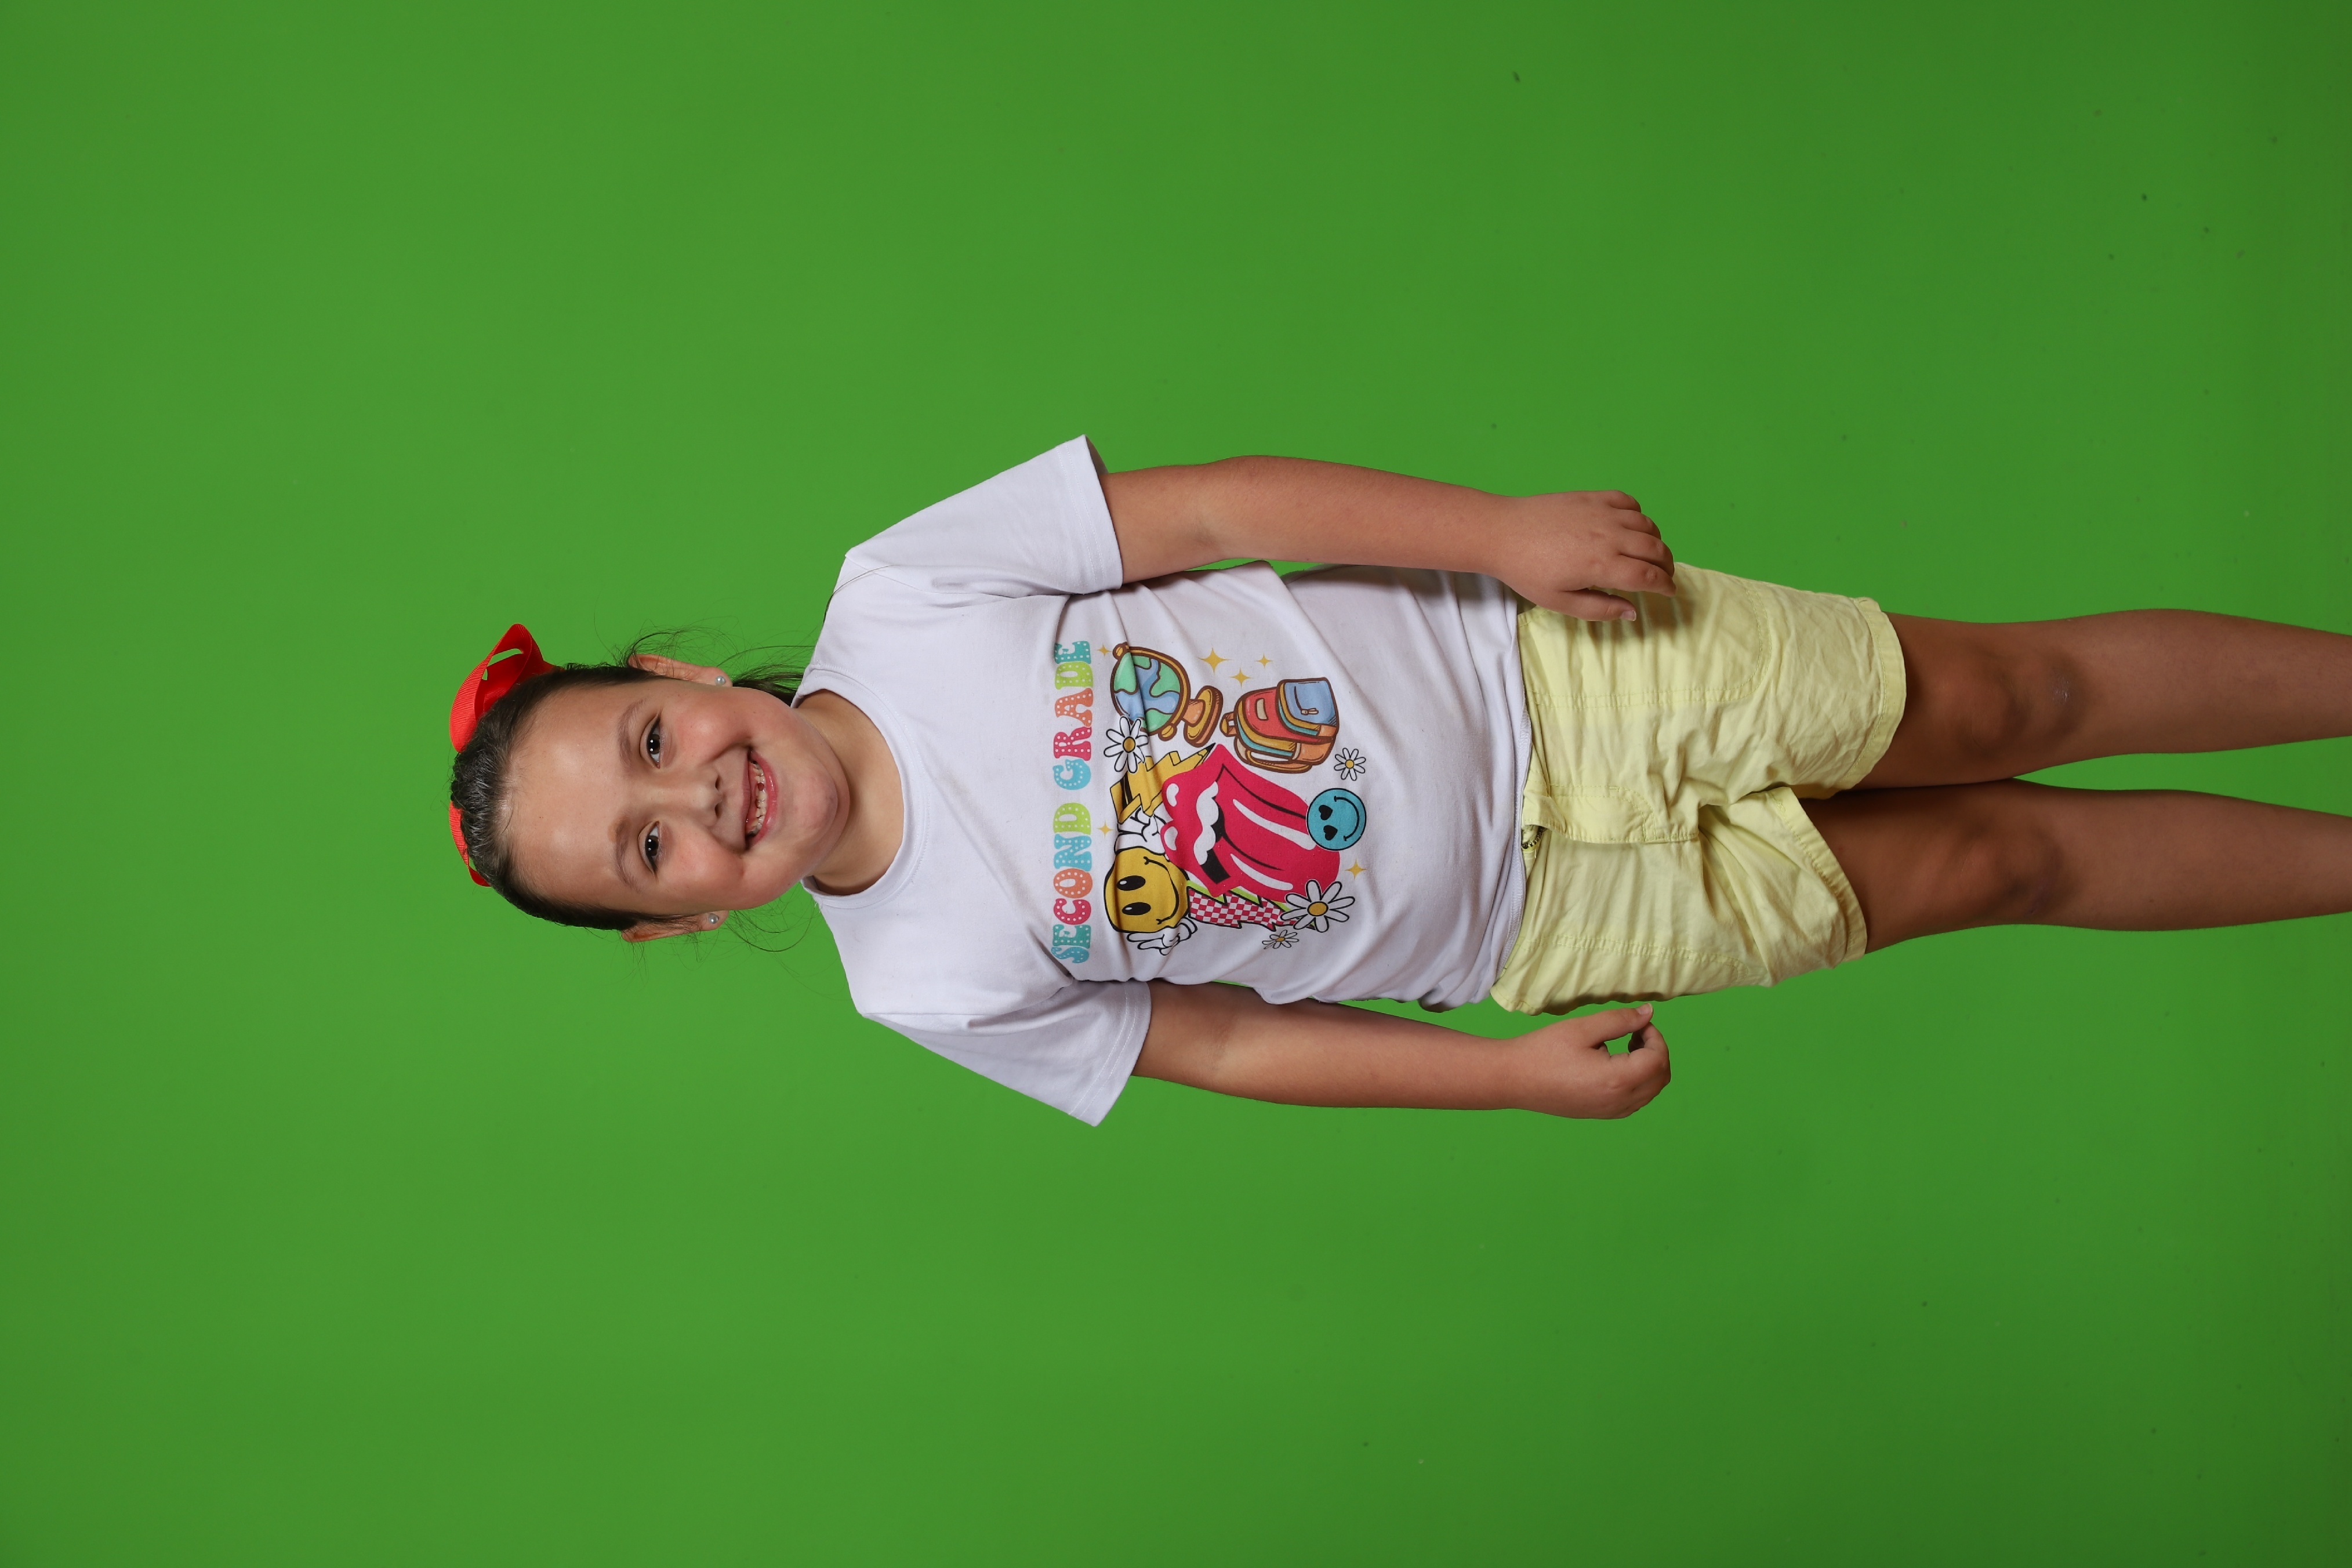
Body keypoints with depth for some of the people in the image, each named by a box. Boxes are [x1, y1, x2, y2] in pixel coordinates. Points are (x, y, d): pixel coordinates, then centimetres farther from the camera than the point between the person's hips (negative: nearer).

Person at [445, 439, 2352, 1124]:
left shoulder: (900, 595, -16)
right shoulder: (934, 982, -13)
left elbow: (1212, 506, -13)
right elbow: (1222, 1040, -3)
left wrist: (1510, 529, -20)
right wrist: (1512, 1077, -6)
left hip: (1527, 666, 1)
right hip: (1518, 917, 0)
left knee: (2005, 701, 2)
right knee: (1997, 862, 4)